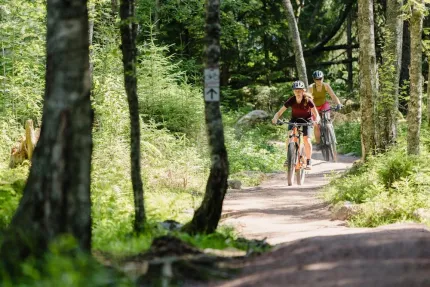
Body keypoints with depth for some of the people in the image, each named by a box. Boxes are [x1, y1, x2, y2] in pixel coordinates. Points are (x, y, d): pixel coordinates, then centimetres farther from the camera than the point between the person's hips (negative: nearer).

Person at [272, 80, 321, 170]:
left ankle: (308, 162, -4)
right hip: (294, 120, 2)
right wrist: (275, 118, -42)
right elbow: (280, 112, -21)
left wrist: (316, 120, -45)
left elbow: (316, 114, -23)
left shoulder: (308, 100, -23)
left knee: (306, 140, -21)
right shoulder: (291, 100, -20)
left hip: (306, 121, -2)